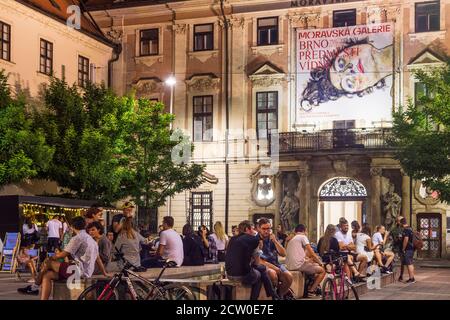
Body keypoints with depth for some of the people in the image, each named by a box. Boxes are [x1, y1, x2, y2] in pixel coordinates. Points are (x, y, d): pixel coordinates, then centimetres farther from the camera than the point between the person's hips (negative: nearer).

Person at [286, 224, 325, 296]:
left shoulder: (291, 240, 28)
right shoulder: (303, 237, 2)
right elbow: (311, 253, -4)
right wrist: (320, 263, 7)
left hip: (290, 266, 9)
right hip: (299, 264, -9)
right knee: (322, 270, 5)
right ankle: (311, 290, 1)